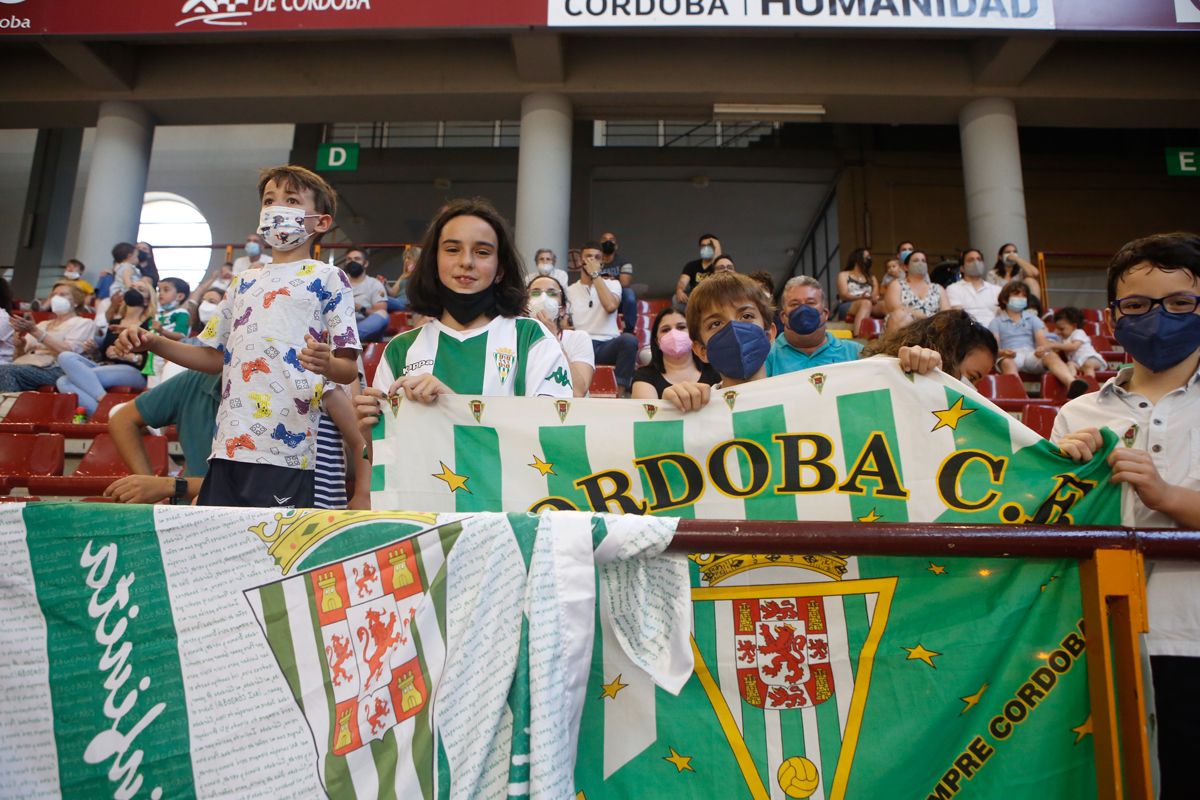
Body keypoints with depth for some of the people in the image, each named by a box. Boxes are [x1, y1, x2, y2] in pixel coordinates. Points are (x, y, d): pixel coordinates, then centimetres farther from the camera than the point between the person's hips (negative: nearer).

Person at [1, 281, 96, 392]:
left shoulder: (84, 323, 11)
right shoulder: (42, 324, 30)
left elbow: (69, 352, -8)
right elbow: (18, 357, 24)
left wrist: (35, 332, -10)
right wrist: (19, 347, 1)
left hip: (54, 369, -6)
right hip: (25, 365, 6)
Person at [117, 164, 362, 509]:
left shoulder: (328, 279, 3)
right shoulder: (245, 282, 21)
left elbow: (349, 369, -4)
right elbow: (217, 357, 23)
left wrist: (326, 364, -27)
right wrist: (153, 343, 11)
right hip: (229, 445, 6)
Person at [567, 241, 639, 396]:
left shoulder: (612, 284, 13)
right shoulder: (569, 290, 17)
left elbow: (610, 306, -10)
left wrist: (595, 275, -5)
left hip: (607, 345, 0)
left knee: (629, 339, -34)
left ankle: (620, 392, -31)